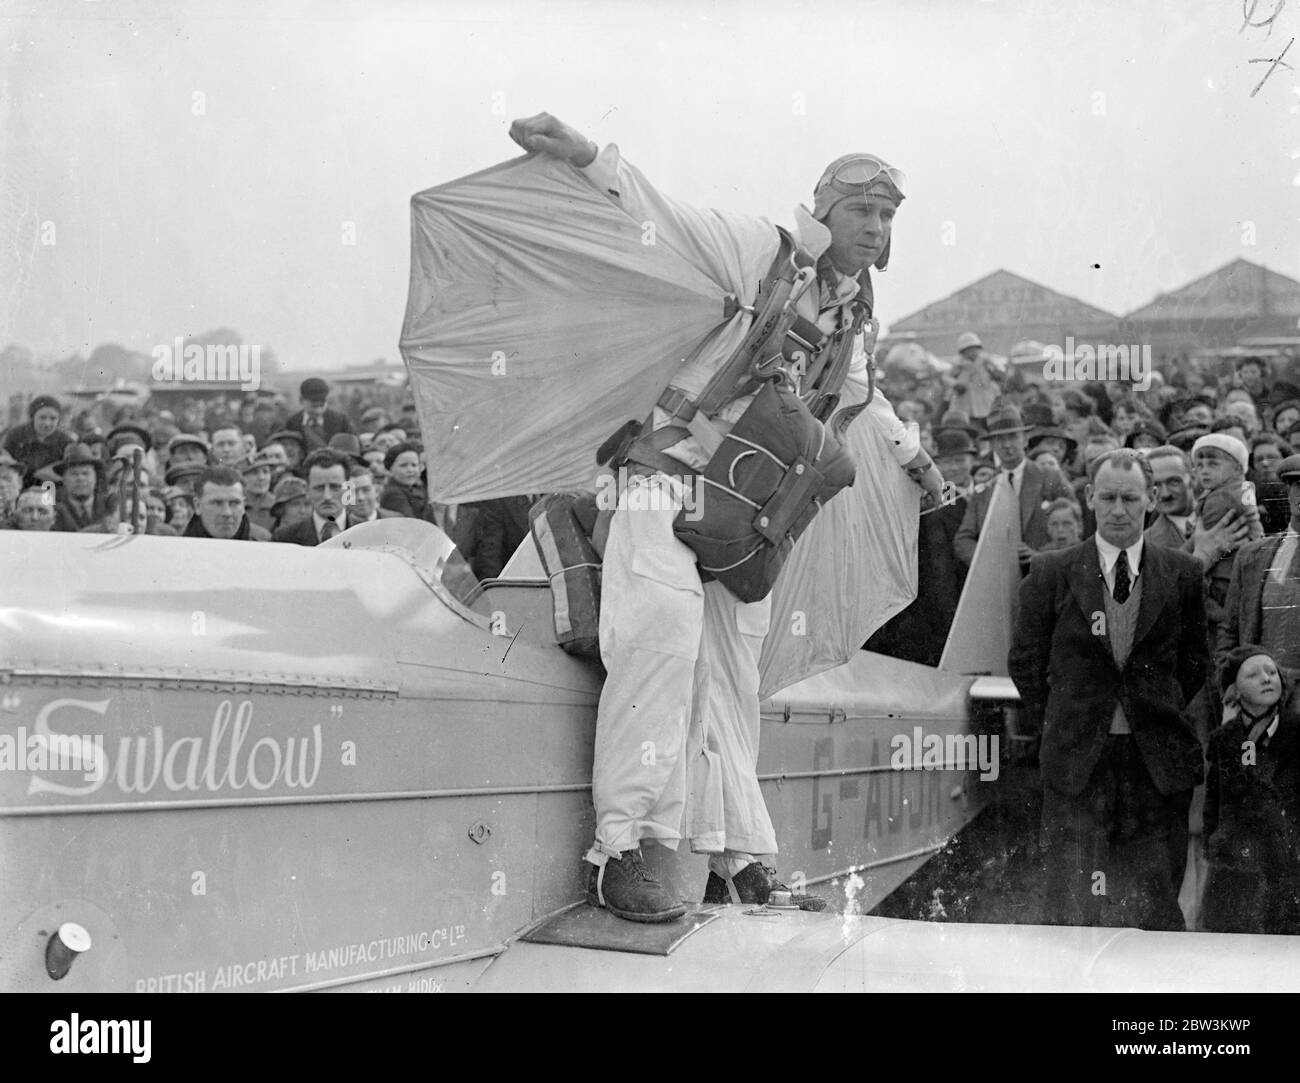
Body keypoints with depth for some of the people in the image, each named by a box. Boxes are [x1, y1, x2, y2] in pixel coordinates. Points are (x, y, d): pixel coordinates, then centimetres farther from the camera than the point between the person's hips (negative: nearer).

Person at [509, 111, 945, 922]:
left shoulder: (852, 309, 14)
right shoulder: (759, 253, -8)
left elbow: (860, 393, 33)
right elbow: (662, 216, -17)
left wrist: (914, 454, 45)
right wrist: (587, 155, -33)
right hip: (670, 471, -7)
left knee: (735, 672, 9)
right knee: (666, 633, -24)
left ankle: (740, 862, 16)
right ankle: (618, 851, -19)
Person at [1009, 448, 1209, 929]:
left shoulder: (1182, 574, 5)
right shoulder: (1050, 574, 2)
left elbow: (1194, 662, 14)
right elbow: (1024, 661, 9)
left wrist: (1160, 715, 8)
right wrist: (1056, 728, 6)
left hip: (1159, 761, 1)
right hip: (1076, 759, -1)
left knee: (1157, 904, 4)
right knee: (1071, 906, 1)